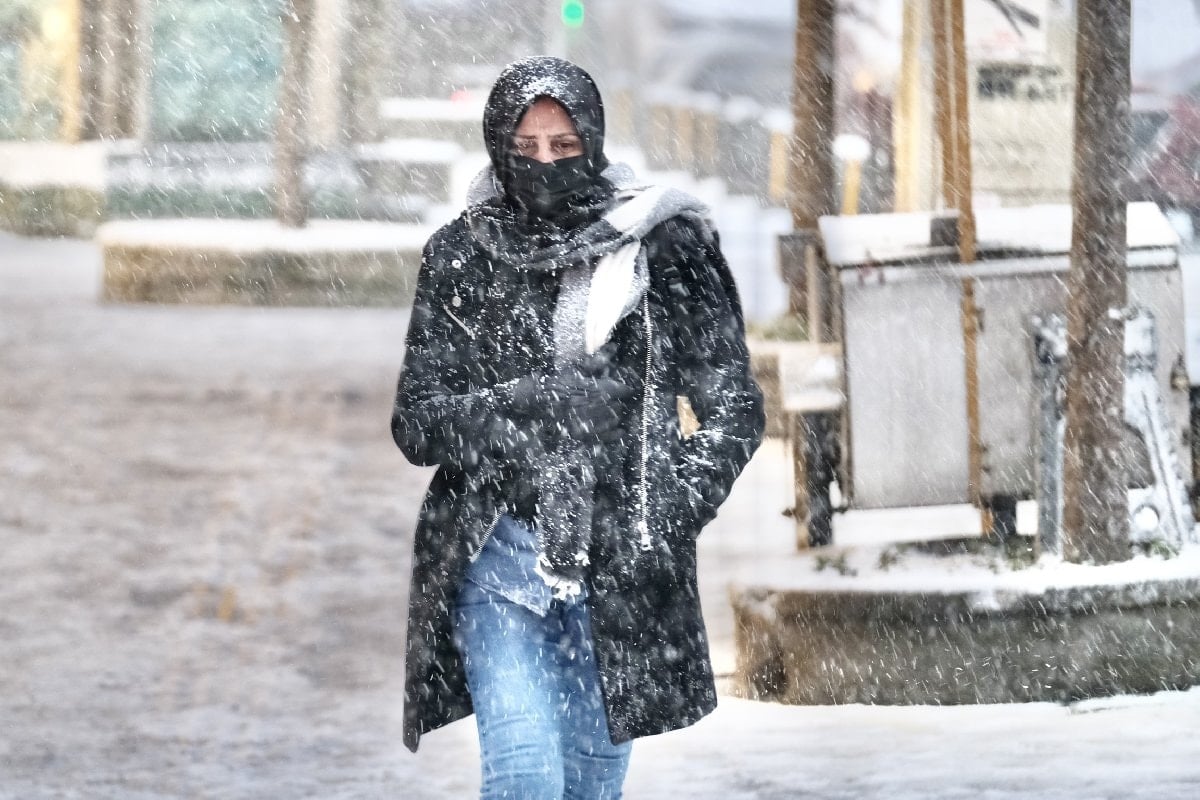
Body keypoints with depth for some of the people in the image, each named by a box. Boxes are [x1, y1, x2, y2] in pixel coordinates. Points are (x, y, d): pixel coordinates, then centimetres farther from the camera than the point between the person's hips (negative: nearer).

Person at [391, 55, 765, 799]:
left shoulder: (664, 249, 1)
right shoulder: (462, 259, 5)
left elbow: (735, 411, 3)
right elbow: (417, 423, 1)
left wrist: (669, 509, -10)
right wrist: (529, 408, -15)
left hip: (618, 568, 1)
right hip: (498, 561, -1)